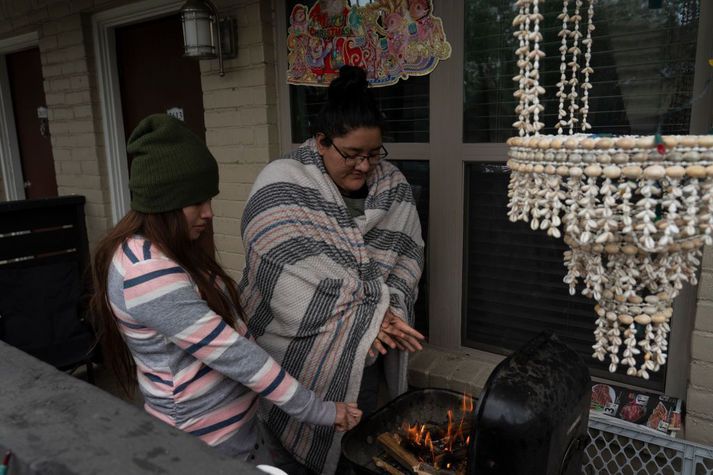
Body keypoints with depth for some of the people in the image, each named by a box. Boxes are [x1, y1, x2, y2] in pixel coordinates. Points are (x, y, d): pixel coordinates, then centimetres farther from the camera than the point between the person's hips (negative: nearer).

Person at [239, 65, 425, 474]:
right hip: (300, 356, -4)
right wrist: (367, 318, -20)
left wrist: (389, 311, -17)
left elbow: (408, 258, 1)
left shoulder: (394, 188, 1)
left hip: (365, 358, 5)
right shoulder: (282, 187, -15)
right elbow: (290, 277, -23)